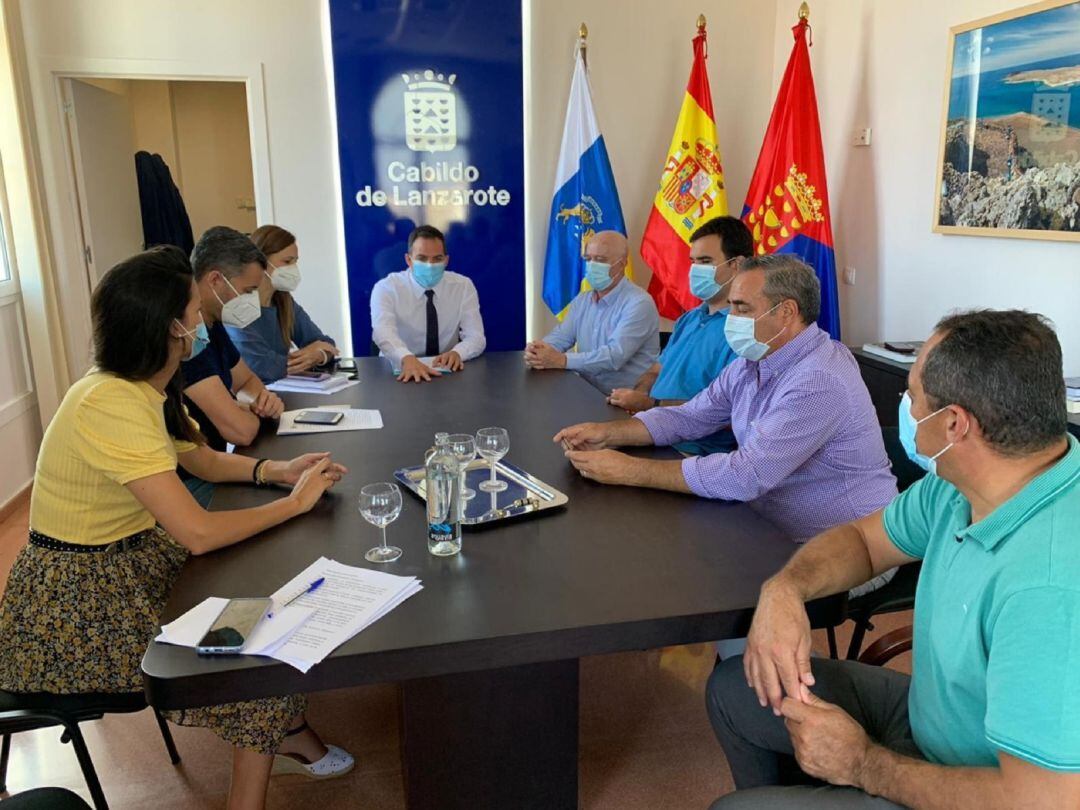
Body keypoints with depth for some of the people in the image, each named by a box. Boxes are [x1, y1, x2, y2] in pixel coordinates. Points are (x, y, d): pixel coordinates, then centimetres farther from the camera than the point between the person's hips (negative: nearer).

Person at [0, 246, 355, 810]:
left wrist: (276, 471, -5)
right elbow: (199, 533, -33)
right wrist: (294, 503, -19)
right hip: (75, 602, -9)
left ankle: (283, 731, 18)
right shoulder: (113, 406, -30)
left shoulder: (145, 389, 0)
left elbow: (207, 460, 13)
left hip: (129, 558, 9)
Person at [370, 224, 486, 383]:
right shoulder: (386, 288, -7)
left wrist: (457, 352, -31)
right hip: (401, 370, -2)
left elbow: (476, 337, -8)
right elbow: (383, 332, -25)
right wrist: (407, 358, -46)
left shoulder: (463, 286, 0)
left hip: (447, 371, 2)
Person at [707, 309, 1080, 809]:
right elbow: (866, 537, 6)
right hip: (924, 712, 8)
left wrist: (863, 763, -20)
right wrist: (785, 588, -16)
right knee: (733, 690, 11)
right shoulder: (958, 486, -9)